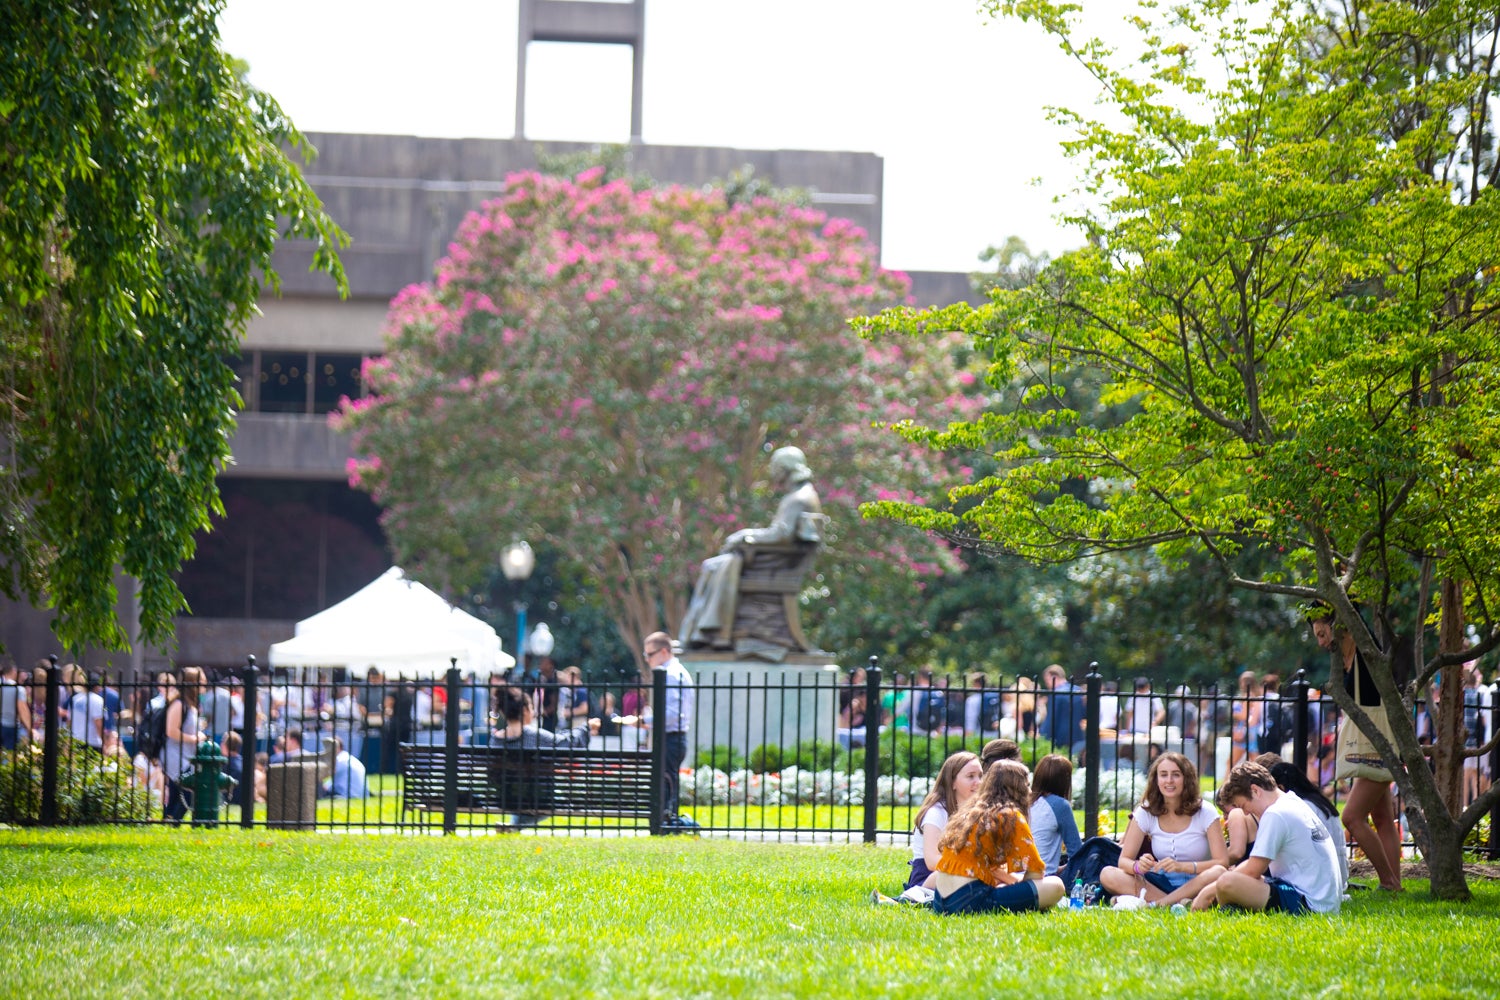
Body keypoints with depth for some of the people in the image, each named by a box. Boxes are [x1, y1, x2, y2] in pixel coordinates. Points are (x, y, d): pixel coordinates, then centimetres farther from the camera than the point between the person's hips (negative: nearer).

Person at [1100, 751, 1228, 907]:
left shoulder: (1205, 812, -6)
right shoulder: (1146, 812, 0)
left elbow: (1222, 862, -14)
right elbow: (1124, 860, -2)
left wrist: (1181, 866, -30)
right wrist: (1138, 866, -28)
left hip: (1196, 885, -2)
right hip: (1161, 884, 3)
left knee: (1218, 873, -36)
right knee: (1108, 875, -21)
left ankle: (1154, 903, -32)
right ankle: (1179, 903, -31)